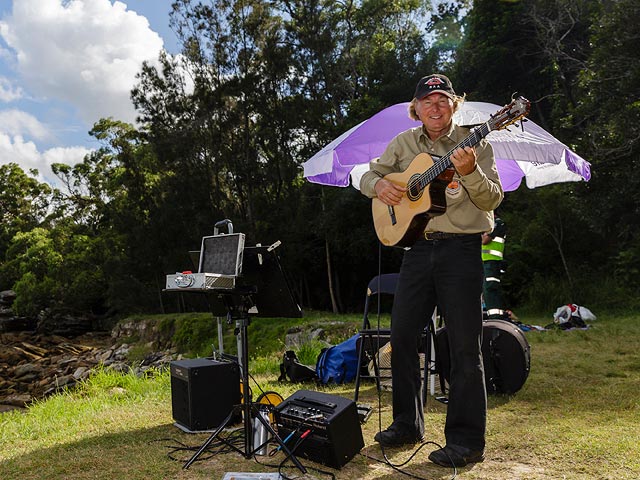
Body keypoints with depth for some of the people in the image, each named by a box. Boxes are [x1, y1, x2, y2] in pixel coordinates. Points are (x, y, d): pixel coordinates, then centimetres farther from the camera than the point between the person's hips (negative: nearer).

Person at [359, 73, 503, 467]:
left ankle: (467, 441, 9)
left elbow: (493, 201, -7)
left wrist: (470, 172, -25)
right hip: (418, 246, 5)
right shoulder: (404, 143, 12)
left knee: (465, 346, -2)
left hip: (461, 248, -4)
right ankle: (408, 424, 24)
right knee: (402, 335, 7)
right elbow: (368, 175, 18)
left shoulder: (474, 142, 0)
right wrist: (379, 185, -5)